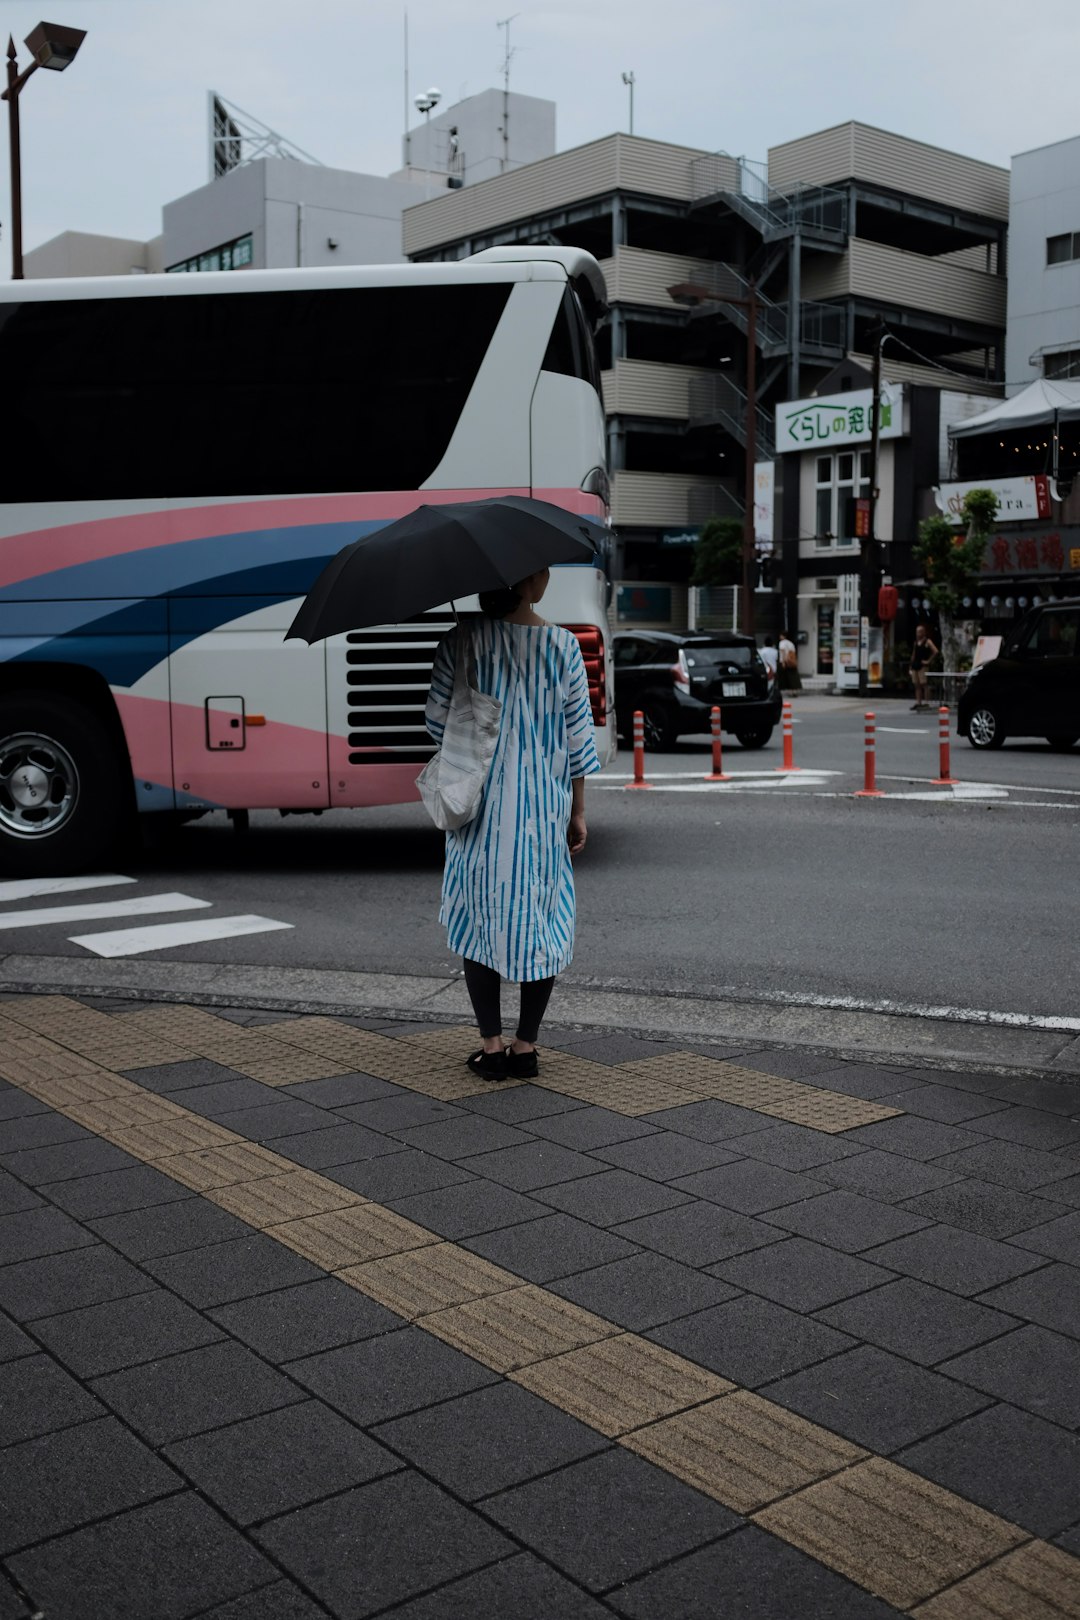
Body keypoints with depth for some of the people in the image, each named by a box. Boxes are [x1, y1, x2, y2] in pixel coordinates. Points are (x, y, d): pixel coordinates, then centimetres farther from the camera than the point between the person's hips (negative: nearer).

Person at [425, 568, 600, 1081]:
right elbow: (578, 738, -2)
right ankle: (525, 1047, 14)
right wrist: (578, 813, 7)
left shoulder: (461, 642, -5)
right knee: (542, 918, 11)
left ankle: (491, 1046, 12)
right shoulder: (563, 646, -5)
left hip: (480, 808, 0)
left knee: (481, 916, 11)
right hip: (544, 809, 0)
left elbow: (437, 719, -1)